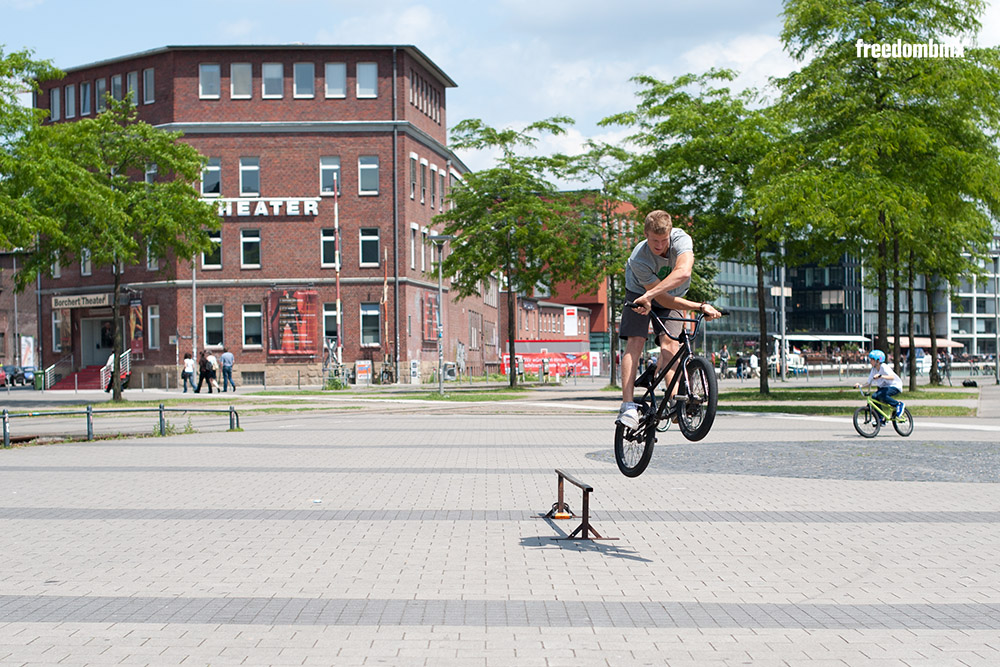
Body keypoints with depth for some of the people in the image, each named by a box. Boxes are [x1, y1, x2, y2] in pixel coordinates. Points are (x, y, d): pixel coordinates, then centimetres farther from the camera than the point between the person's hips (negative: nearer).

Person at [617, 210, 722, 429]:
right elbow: (664, 299, -30)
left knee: (669, 341, -21)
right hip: (639, 295, -2)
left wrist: (649, 296, -58)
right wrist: (699, 307, -36)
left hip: (673, 296, 2)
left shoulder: (681, 239, -31)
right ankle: (628, 405, -23)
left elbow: (683, 273, -52)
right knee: (635, 341, -19)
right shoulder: (639, 260, -32)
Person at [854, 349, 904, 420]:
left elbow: (892, 377, -37)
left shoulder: (884, 367, -21)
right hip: (884, 386, 8)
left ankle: (899, 404, -13)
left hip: (894, 386, -7)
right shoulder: (874, 369, 0)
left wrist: (880, 376, -51)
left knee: (881, 395, -33)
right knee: (874, 397, -17)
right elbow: (869, 383, 0)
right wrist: (860, 385, -18)